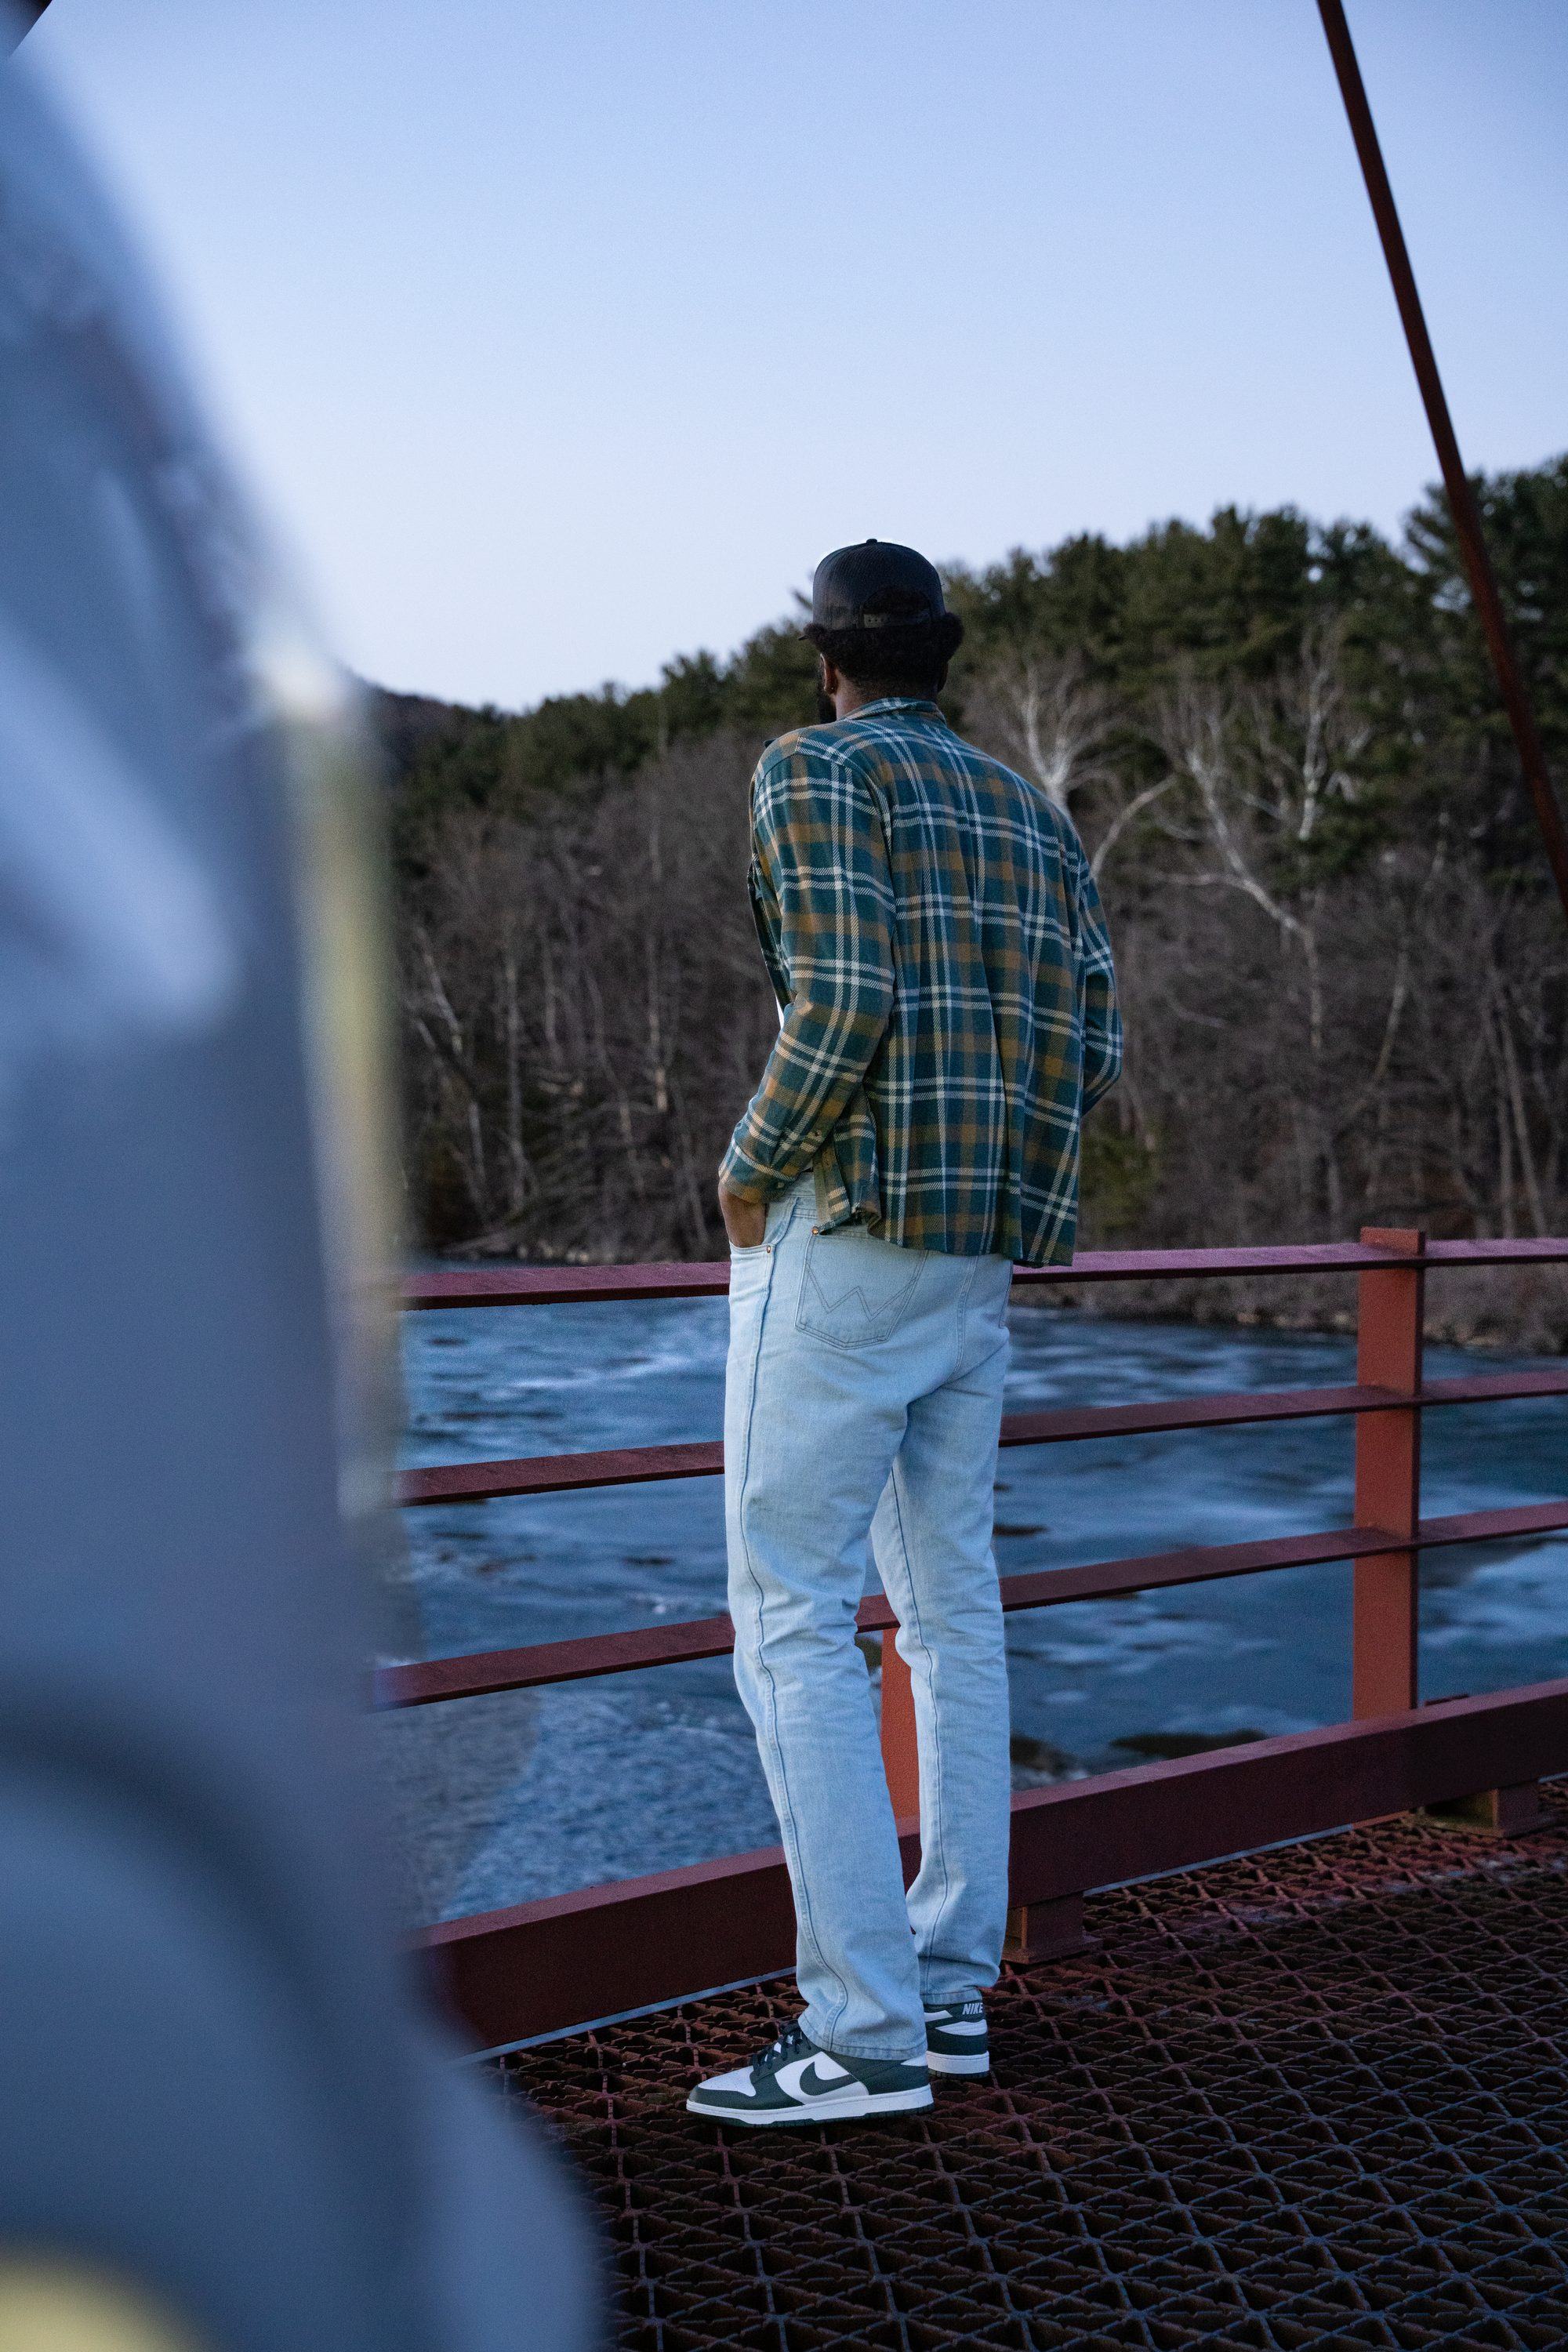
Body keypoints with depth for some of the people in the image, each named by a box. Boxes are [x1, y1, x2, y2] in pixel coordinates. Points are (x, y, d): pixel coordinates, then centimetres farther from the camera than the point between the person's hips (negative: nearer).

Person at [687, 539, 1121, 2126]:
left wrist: (749, 1172, -6)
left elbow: (845, 1000, -18)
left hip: (846, 1234, -8)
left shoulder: (814, 771, -5)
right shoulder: (1032, 816, 17)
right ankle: (952, 1990, 17)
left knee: (791, 1616, -6)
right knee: (951, 1607, 11)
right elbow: (1092, 1046, 11)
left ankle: (862, 2036, -7)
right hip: (985, 1253, 8)